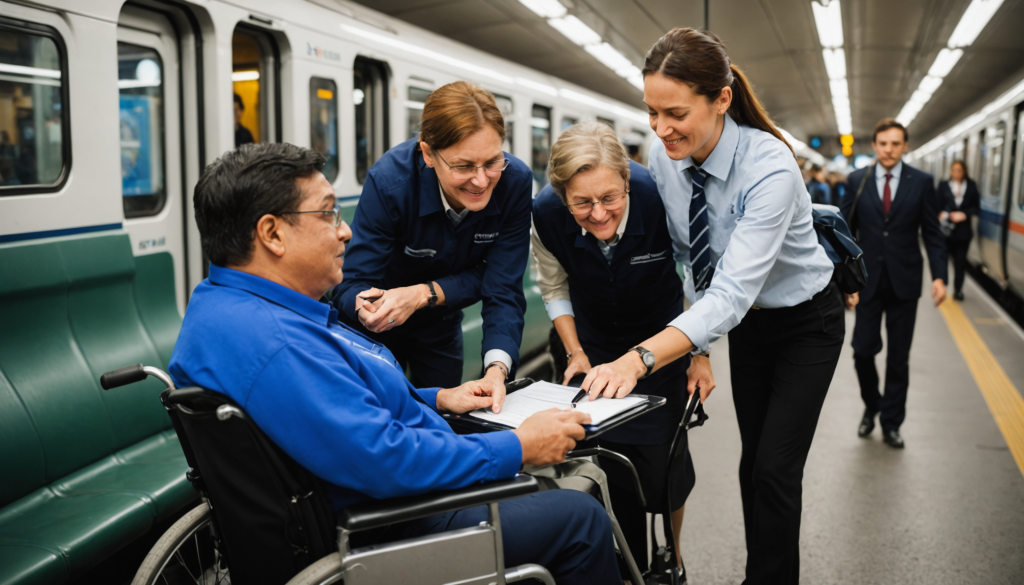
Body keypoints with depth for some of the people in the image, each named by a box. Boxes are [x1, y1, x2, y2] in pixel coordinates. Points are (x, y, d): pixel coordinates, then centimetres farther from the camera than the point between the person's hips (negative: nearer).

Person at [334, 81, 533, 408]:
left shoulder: (515, 182, -26)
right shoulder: (390, 180, -34)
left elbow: (502, 288, -24)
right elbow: (351, 286, -29)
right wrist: (365, 307, -51)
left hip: (440, 324, 3)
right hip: (376, 331, -3)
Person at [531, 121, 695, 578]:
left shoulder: (660, 198, -31)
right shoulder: (546, 214, -24)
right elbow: (555, 287, -1)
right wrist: (575, 352, -5)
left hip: (661, 336, -1)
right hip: (597, 342, 2)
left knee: (663, 458, -5)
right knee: (615, 459, 0)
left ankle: (671, 562, 24)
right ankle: (630, 567, 24)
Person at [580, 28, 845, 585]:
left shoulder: (770, 167, -34)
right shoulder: (663, 159, -16)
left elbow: (734, 290, -42)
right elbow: (690, 258, -3)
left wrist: (642, 357, -51)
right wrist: (698, 348, -6)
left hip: (807, 321, -5)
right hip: (744, 323, 5)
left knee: (775, 469, -5)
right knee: (752, 461, 13)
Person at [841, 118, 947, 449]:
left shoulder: (921, 182, -1)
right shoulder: (856, 181, 0)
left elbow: (932, 233, 1)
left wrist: (939, 276, -9)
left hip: (905, 281, 0)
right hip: (868, 280, 0)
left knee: (899, 357, 7)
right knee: (863, 350, 0)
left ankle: (891, 423, 20)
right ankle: (871, 407, 27)